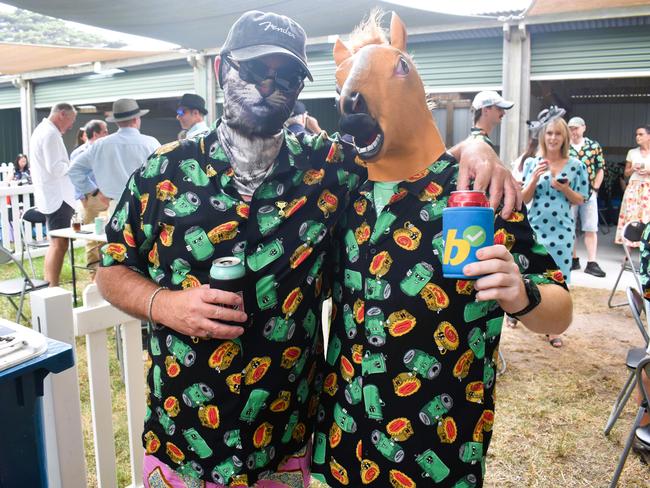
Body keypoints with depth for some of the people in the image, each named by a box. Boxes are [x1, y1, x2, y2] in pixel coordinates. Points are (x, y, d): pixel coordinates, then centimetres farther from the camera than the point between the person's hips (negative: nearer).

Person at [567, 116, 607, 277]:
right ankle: (573, 260, 18)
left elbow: (601, 169, 6)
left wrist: (595, 189, -1)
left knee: (591, 229, -1)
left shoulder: (594, 146, 4)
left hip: (589, 193, 0)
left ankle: (591, 263, 1)